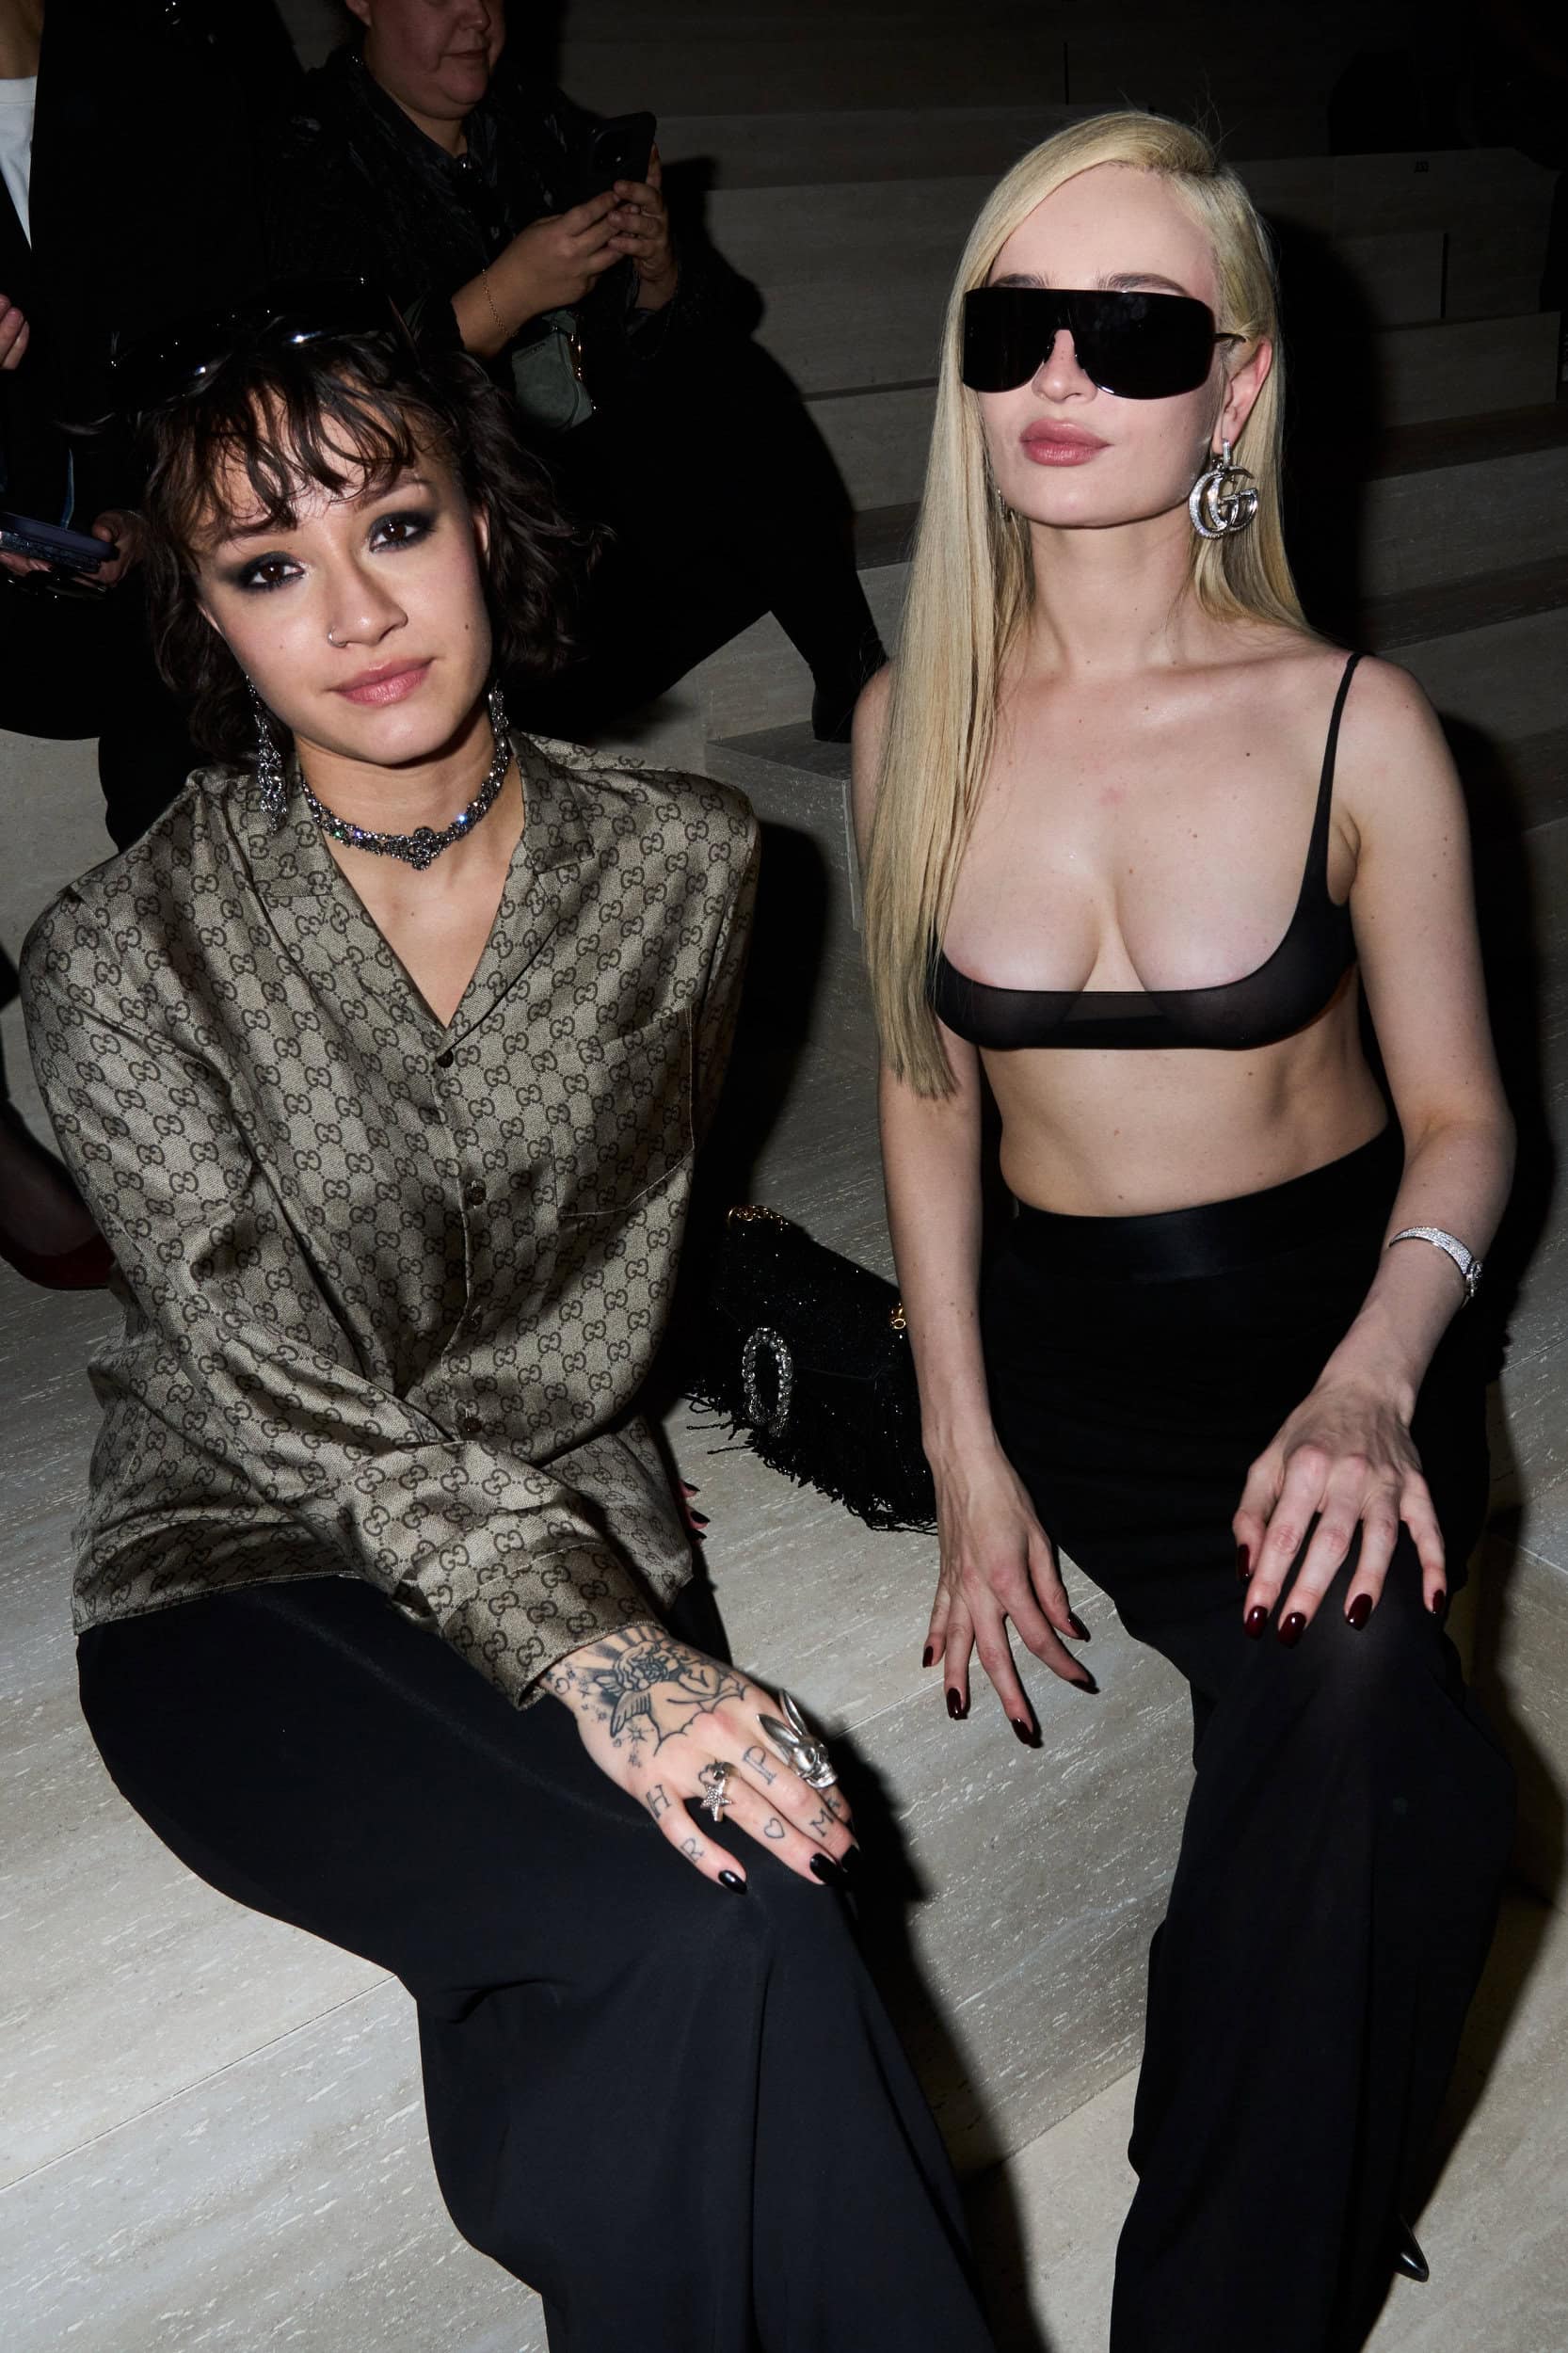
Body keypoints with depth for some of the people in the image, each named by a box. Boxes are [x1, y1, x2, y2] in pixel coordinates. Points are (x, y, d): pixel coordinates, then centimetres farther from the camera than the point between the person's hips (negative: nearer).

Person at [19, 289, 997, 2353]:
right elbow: (289, 1407, -16)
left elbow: (596, 1312, 7)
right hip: (243, 1583, -3)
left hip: (574, 1523, 3)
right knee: (718, 1927, -26)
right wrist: (592, 1649, -27)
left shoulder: (685, 866, -1)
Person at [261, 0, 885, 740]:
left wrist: (658, 273, -13)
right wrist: (510, 294, -25)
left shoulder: (541, 121, 8)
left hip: (609, 450, 5)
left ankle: (854, 682, -6)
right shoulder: (308, 168, -8)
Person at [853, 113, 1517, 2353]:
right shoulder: (917, 720, -2)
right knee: (1382, 1780, -25)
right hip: (1069, 1334, 1)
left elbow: (1456, 1114, -2)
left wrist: (1371, 1384, -22)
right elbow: (929, 1091, 6)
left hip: (1338, 1310, -1)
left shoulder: (1354, 722, -8)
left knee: (1343, 1693, -32)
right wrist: (967, 1454, -1)